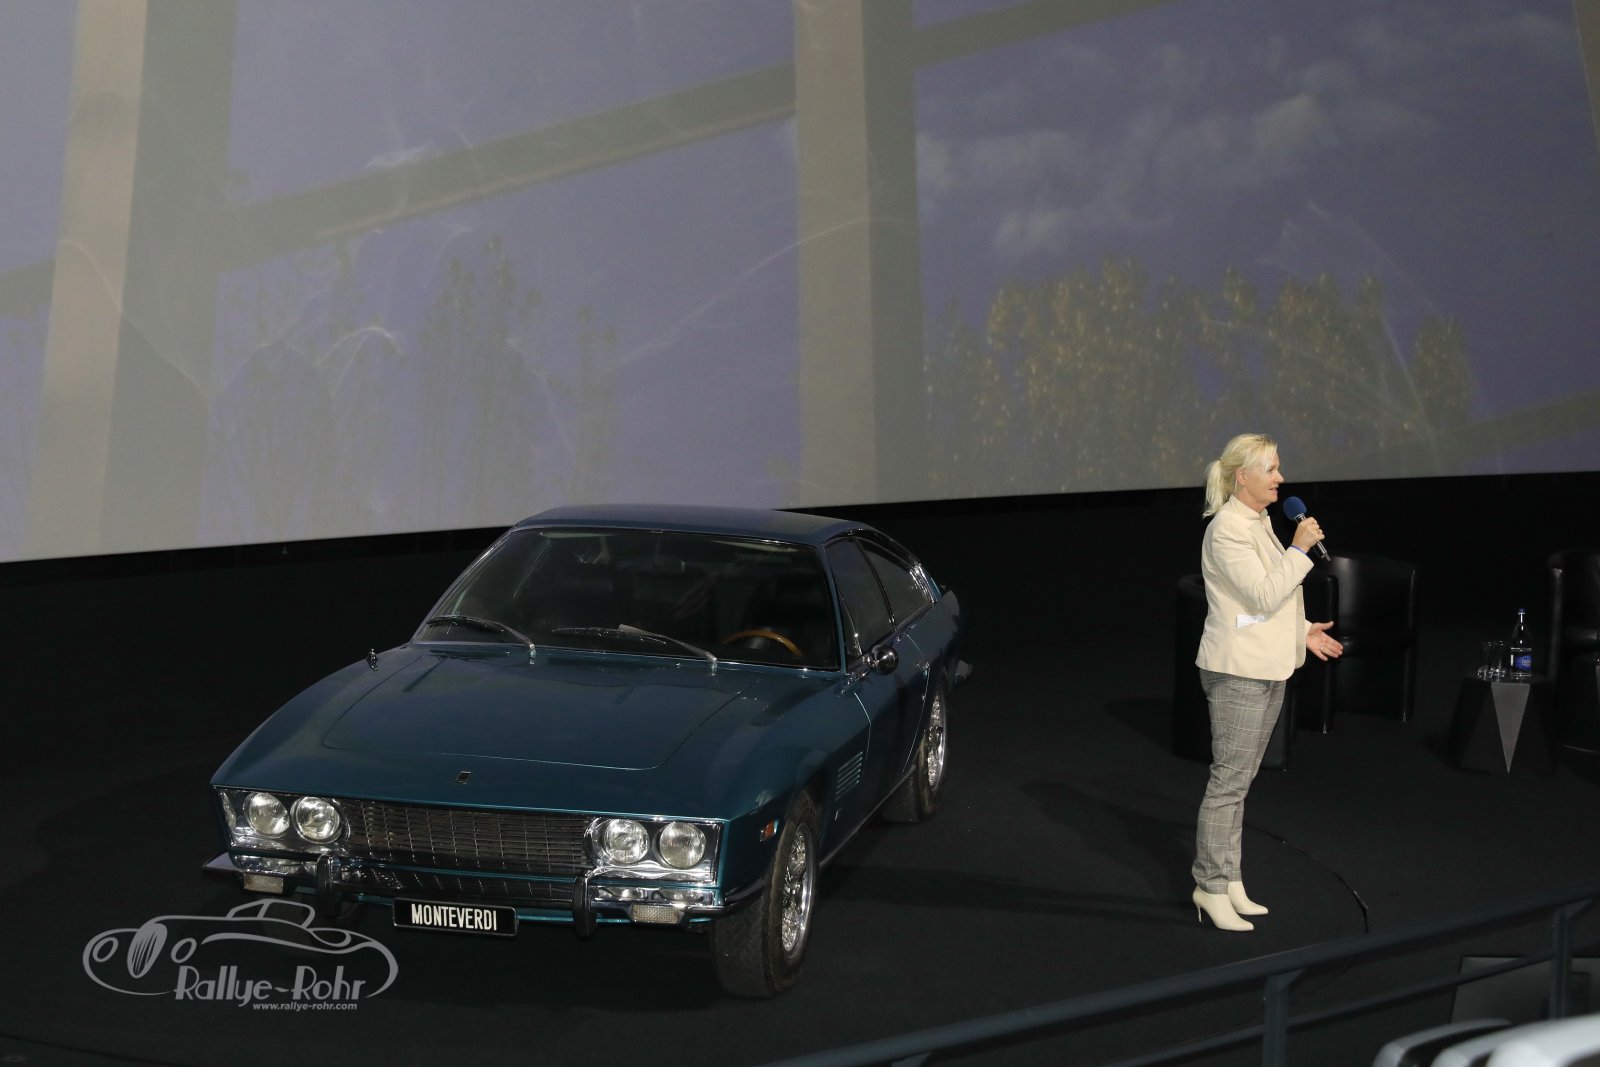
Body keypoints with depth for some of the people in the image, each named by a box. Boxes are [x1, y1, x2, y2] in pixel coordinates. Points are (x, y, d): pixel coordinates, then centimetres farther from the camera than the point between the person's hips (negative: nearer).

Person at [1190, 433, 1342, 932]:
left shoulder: (1257, 522, 14)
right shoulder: (1227, 529, -17)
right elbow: (1264, 595, -22)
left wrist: (1302, 630, 16)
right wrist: (1300, 549, -19)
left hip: (1268, 667, 10)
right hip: (1239, 671, -10)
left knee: (1239, 779, 14)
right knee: (1229, 780, -5)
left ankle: (1226, 880, 21)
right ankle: (1211, 889, 2)